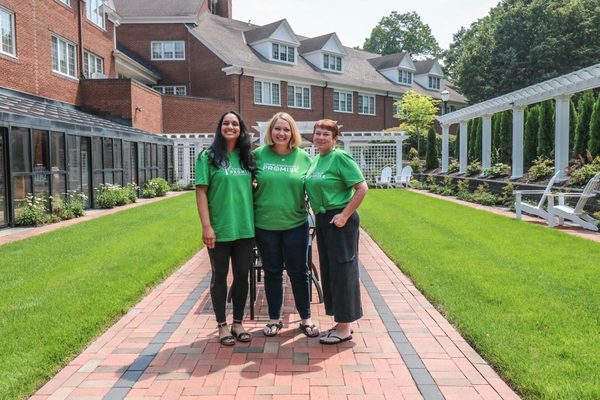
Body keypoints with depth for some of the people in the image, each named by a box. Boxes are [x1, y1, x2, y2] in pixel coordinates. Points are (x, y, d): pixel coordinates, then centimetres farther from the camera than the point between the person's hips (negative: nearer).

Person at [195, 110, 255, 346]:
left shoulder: (246, 157, 8)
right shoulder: (209, 156, -4)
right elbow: (201, 192, -7)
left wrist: (254, 221, 6)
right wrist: (206, 226, -13)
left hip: (245, 228, 4)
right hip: (219, 229, -4)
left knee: (242, 275, 11)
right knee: (220, 276, 9)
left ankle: (238, 323, 26)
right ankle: (222, 326, 22)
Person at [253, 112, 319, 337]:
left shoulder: (303, 157, -1)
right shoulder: (259, 155, -2)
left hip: (295, 224, 0)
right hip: (265, 225, 0)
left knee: (299, 272, 8)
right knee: (272, 273, 12)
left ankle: (305, 319, 24)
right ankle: (274, 319, 28)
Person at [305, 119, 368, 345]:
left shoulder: (340, 157, -11)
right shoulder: (316, 160, 12)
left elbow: (362, 188, -16)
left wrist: (344, 215, -18)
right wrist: (317, 212, 9)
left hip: (339, 221, -9)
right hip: (322, 220, 9)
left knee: (341, 269, -1)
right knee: (328, 270, 13)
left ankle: (344, 328, 10)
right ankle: (342, 322, 25)